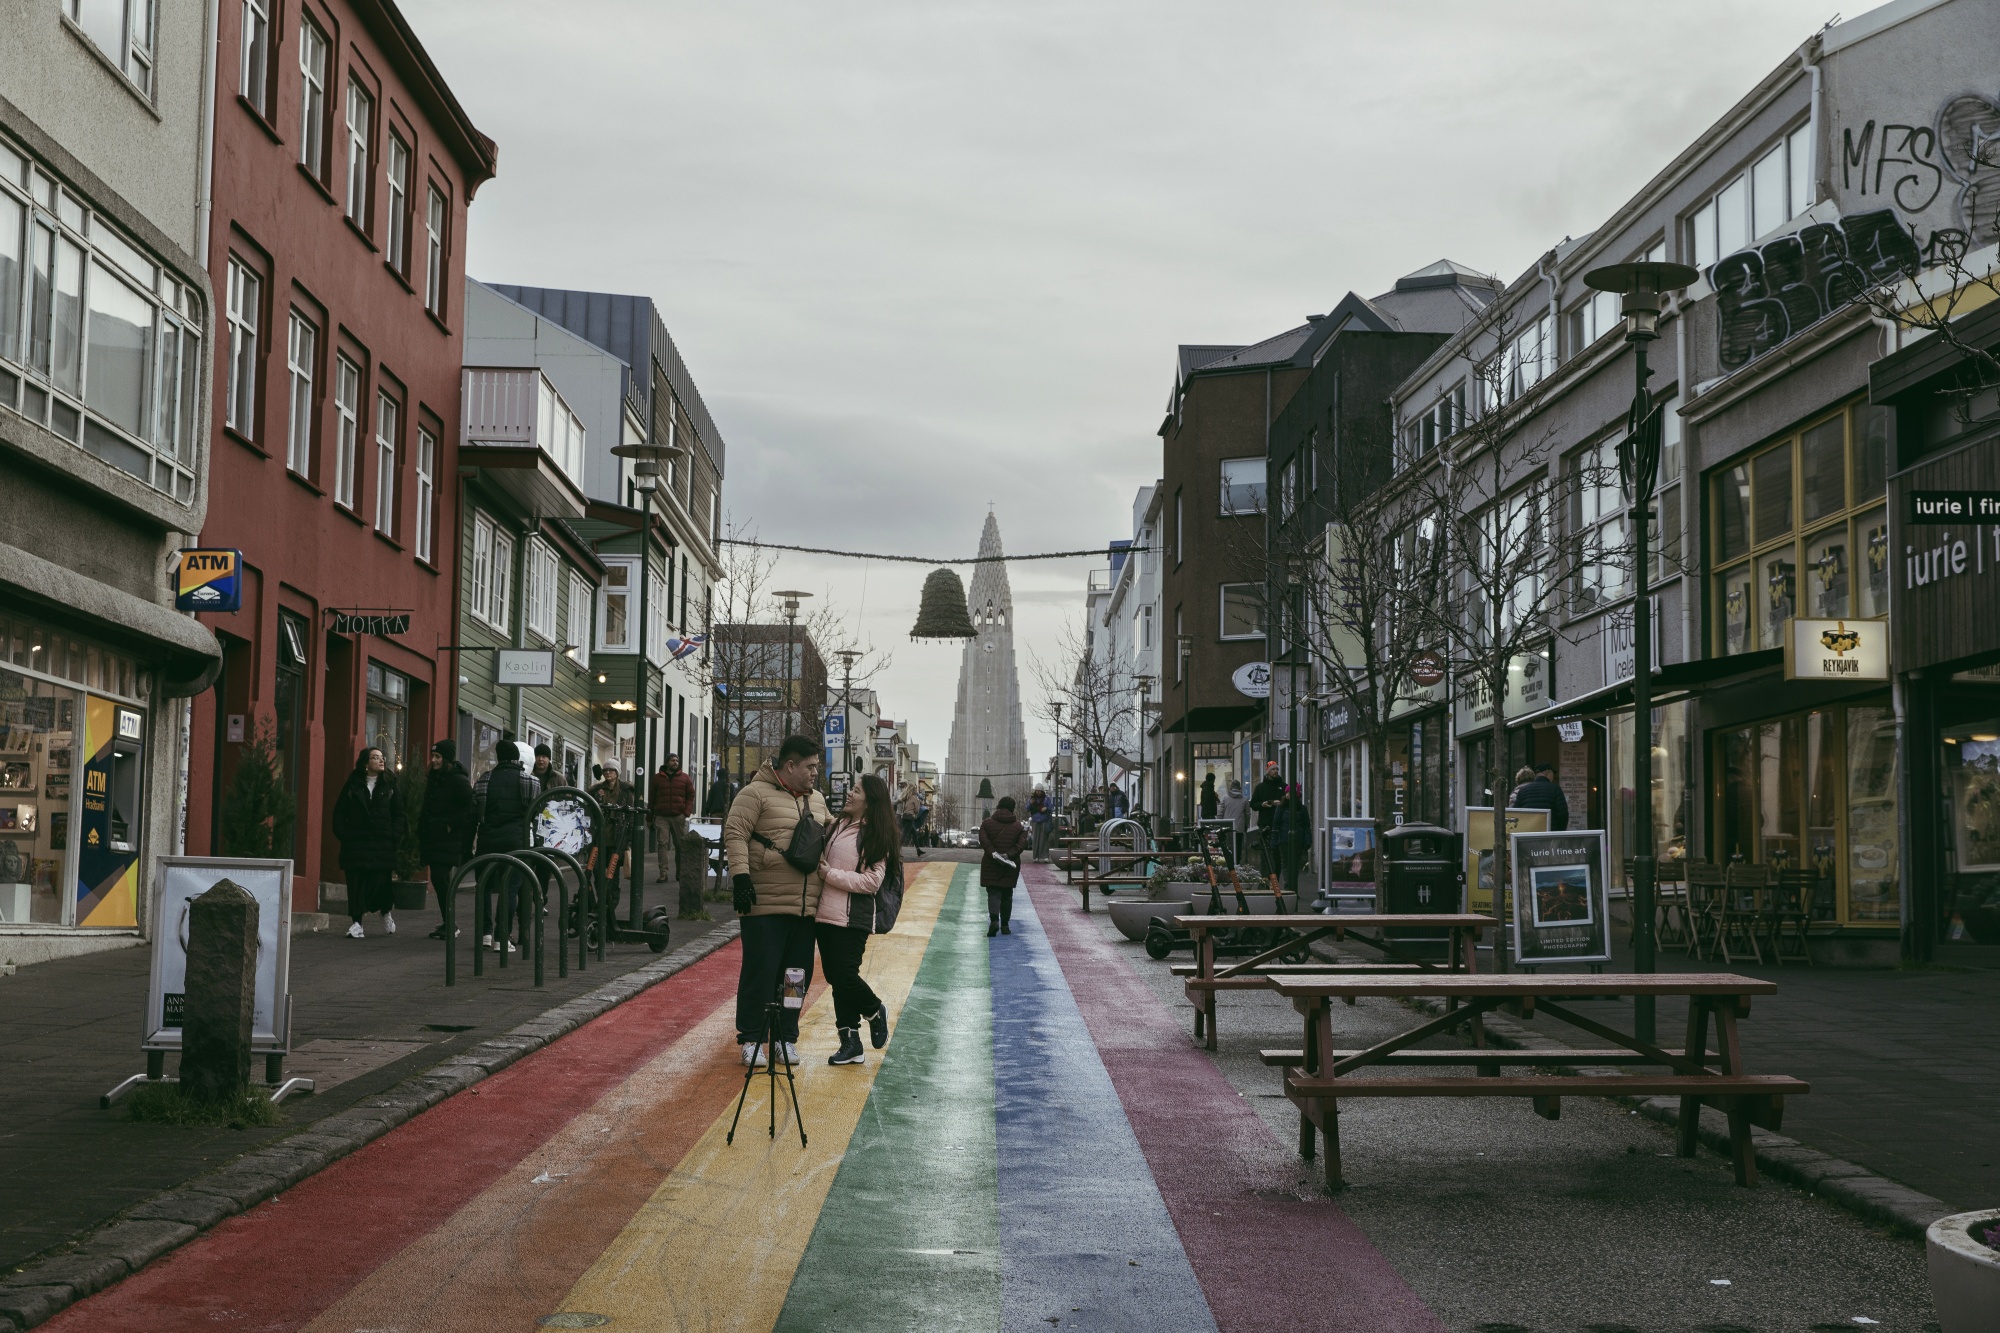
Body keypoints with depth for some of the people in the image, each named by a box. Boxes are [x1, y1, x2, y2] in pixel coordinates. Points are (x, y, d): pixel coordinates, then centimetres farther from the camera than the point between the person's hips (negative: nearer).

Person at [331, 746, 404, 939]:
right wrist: (342, 834, -3)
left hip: (382, 843, 0)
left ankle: (386, 913, 27)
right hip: (356, 842, 0)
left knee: (381, 880, 0)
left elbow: (398, 814, 6)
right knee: (356, 882, -3)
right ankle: (357, 923, 2)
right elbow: (340, 811, 7)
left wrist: (395, 837, -4)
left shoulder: (389, 785, 6)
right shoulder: (353, 784, 6)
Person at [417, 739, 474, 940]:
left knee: (442, 880, -11)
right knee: (438, 880, 7)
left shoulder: (458, 781, -10)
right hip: (434, 839, 8)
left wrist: (452, 825, -16)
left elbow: (470, 808, -16)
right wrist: (422, 831, 14)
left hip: (451, 840, -8)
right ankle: (446, 924, 14)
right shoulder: (433, 779, 16)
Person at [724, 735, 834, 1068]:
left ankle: (786, 1038, 20)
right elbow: (734, 834, -11)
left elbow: (829, 828, 33)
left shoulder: (815, 800, 17)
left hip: (805, 907, 7)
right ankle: (751, 1040, 8)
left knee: (798, 974, 9)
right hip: (765, 905, -7)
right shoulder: (756, 793, -6)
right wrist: (741, 875, -19)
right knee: (761, 972, -2)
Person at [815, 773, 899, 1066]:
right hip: (825, 915, 7)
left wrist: (830, 874, -15)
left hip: (853, 919, -7)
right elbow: (820, 861, 26)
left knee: (845, 976, -11)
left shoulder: (876, 836, -8)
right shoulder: (838, 825, 12)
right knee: (834, 977, 7)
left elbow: (872, 881, -15)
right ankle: (850, 1043, 16)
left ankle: (875, 1012, 21)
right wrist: (818, 869, 3)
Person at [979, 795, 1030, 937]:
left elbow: (983, 840, -13)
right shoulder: (1018, 825, 4)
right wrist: (1010, 854, -14)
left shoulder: (988, 823, 1)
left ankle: (994, 919, -25)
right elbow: (1022, 842, -9)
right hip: (1010, 865, 1)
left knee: (993, 893, -1)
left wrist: (993, 853, -17)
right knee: (1007, 895, 13)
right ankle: (1005, 925, 17)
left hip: (991, 865, -1)